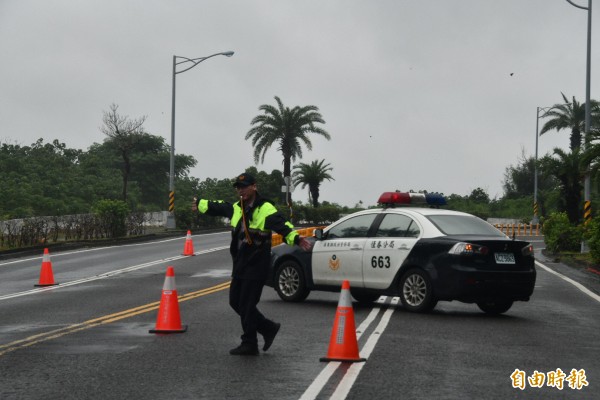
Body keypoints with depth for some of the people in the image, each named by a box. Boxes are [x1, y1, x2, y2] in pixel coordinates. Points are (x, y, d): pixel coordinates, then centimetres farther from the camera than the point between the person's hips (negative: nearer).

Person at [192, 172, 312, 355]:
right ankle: (269, 328, 25)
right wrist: (199, 203, 48)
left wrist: (296, 238, -49)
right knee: (236, 302, 13)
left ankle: (249, 344, 8)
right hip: (239, 265, 9)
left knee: (247, 305, -6)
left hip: (256, 266, -9)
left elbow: (282, 225, -30)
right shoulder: (236, 208, 12)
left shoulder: (265, 209, -13)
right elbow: (217, 207, 32)